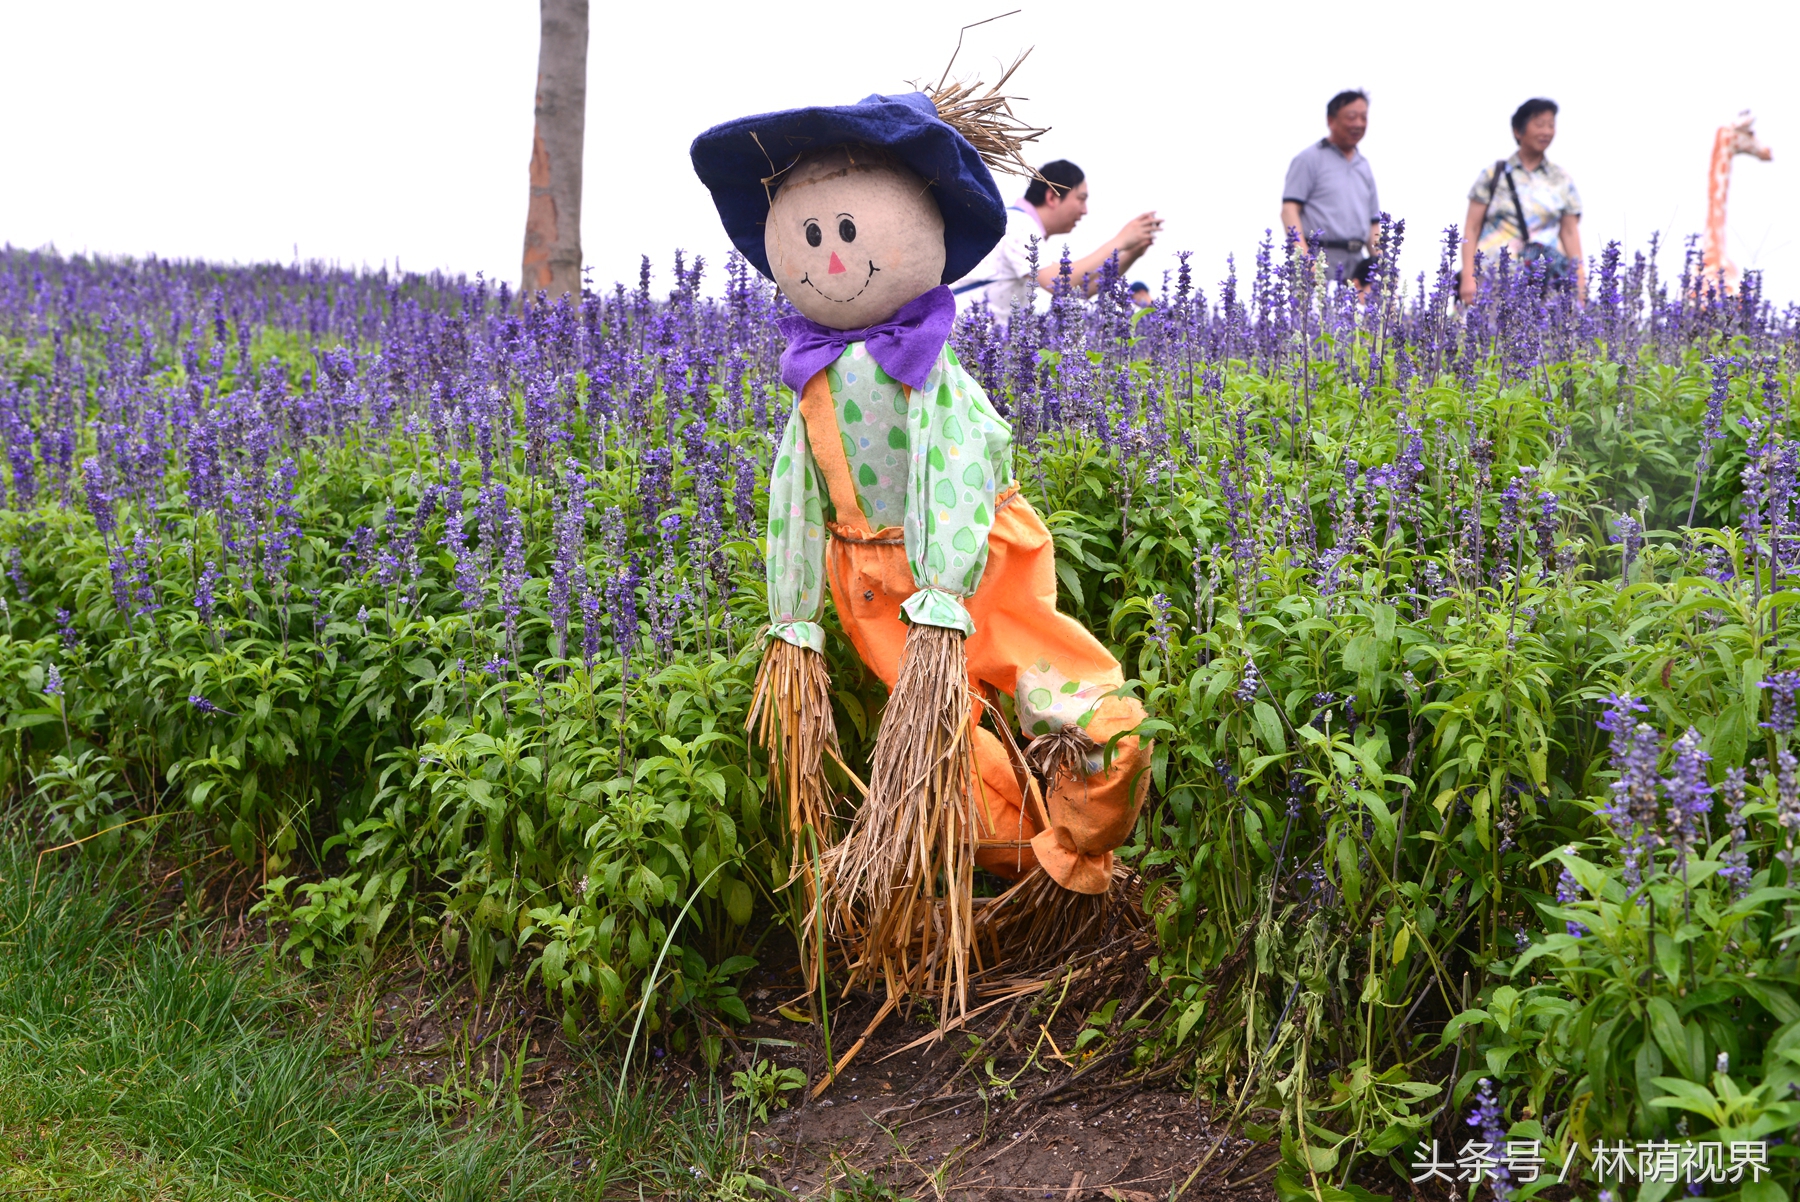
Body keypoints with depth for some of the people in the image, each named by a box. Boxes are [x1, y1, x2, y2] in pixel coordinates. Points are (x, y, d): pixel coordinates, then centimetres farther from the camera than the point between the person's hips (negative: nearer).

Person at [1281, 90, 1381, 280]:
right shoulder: (1309, 159, 3)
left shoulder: (1364, 166, 23)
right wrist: (1305, 257, -19)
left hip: (1357, 262, 6)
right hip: (1322, 261, -6)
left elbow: (1373, 222, 25)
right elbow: (1289, 209, -6)